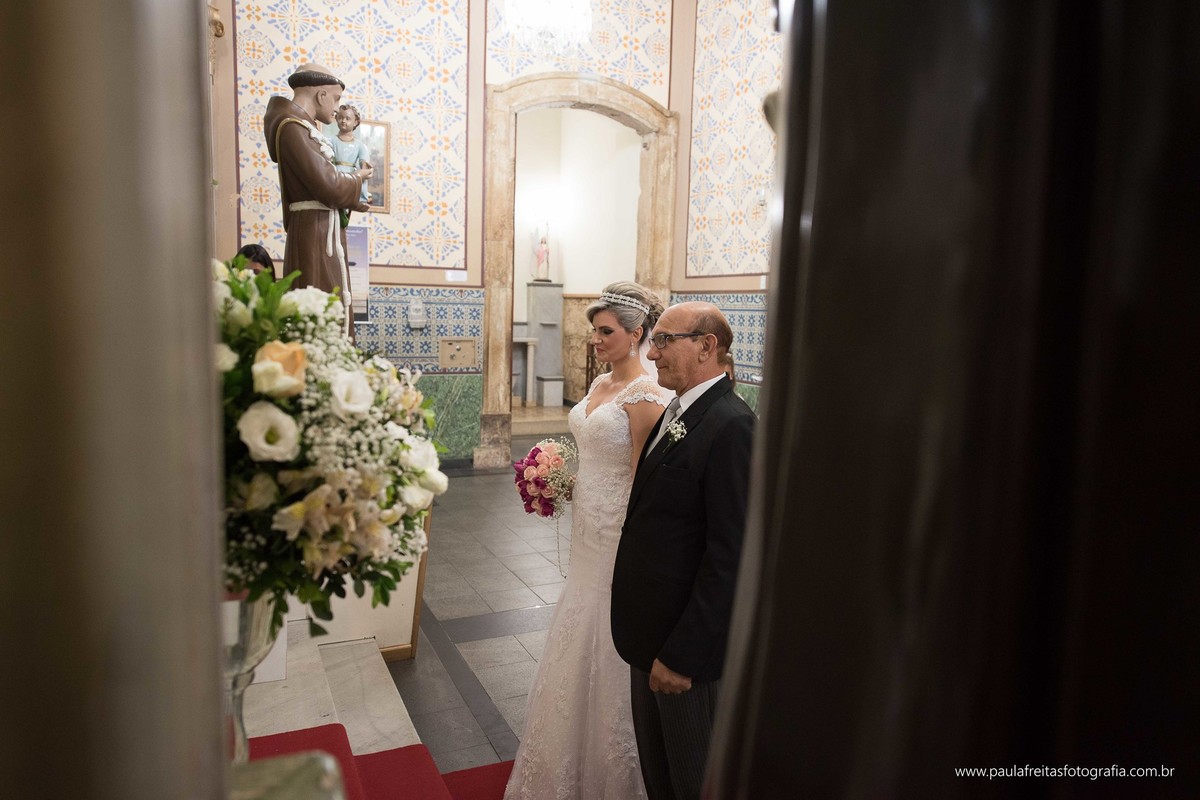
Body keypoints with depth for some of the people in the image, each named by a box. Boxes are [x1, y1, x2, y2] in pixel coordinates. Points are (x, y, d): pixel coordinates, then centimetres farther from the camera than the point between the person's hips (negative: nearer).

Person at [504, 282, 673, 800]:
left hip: (618, 538, -9)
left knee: (605, 653, 6)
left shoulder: (645, 397, -19)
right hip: (587, 531, 9)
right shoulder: (600, 385, 9)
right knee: (579, 646, 21)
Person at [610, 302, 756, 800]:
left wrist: (682, 655, -22)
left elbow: (729, 557, -25)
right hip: (651, 632, 8)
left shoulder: (731, 426, -23)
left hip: (690, 640, -8)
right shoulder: (676, 413, 7)